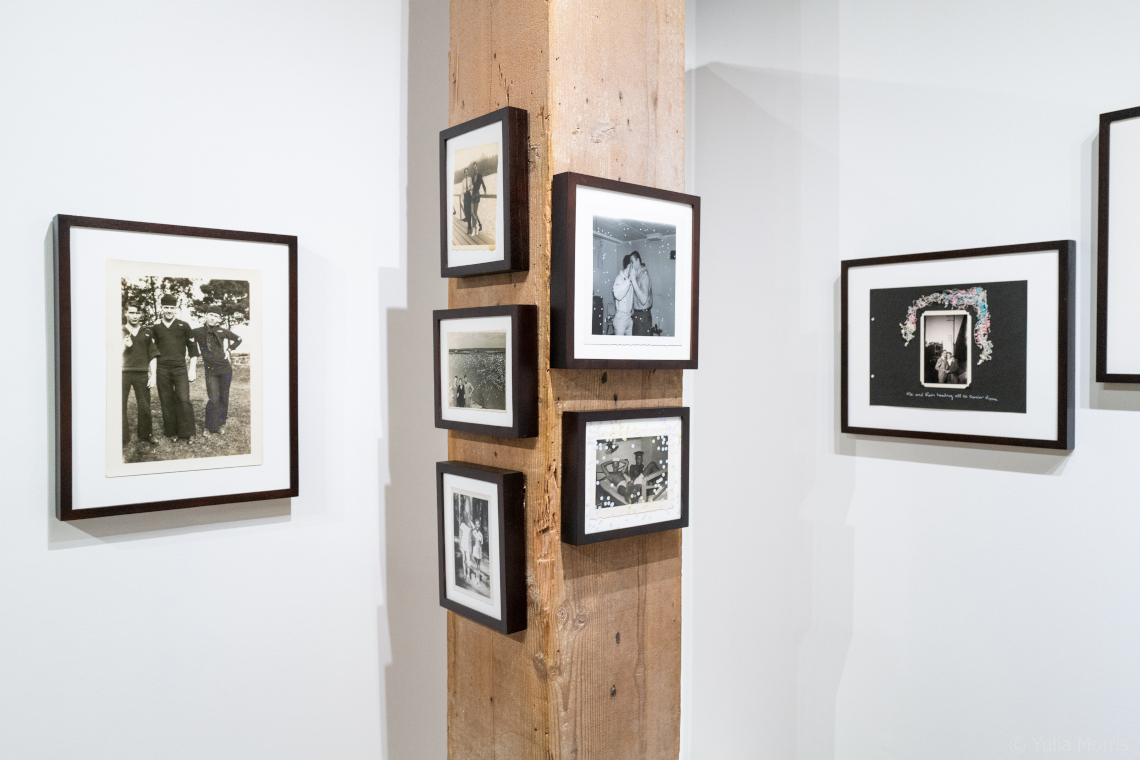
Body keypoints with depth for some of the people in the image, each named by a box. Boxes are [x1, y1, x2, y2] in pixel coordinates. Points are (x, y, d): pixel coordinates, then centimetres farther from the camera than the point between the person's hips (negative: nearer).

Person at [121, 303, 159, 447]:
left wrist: (153, 376, 2)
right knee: (120, 406, -4)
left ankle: (146, 434, 17)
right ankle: (122, 438, 2)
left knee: (144, 406, 2)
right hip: (123, 373, -1)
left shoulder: (147, 333, 11)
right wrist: (124, 346, -12)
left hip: (142, 374, 1)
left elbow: (153, 356, 9)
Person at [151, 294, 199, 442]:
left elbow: (193, 348, 6)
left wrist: (192, 369, 1)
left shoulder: (183, 326, 4)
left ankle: (186, 434, -4)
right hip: (162, 370, 2)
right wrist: (152, 372, 8)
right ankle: (171, 432, 13)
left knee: (184, 400, -9)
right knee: (166, 402, 4)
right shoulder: (155, 328, 8)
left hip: (180, 369, -2)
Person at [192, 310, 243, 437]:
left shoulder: (223, 331, 2)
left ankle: (221, 424, 21)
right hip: (210, 370, -1)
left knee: (224, 398, 7)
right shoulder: (198, 332, -2)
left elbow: (238, 339, 17)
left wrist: (228, 349, 8)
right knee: (213, 399, -8)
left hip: (225, 369, 1)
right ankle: (209, 426, 8)